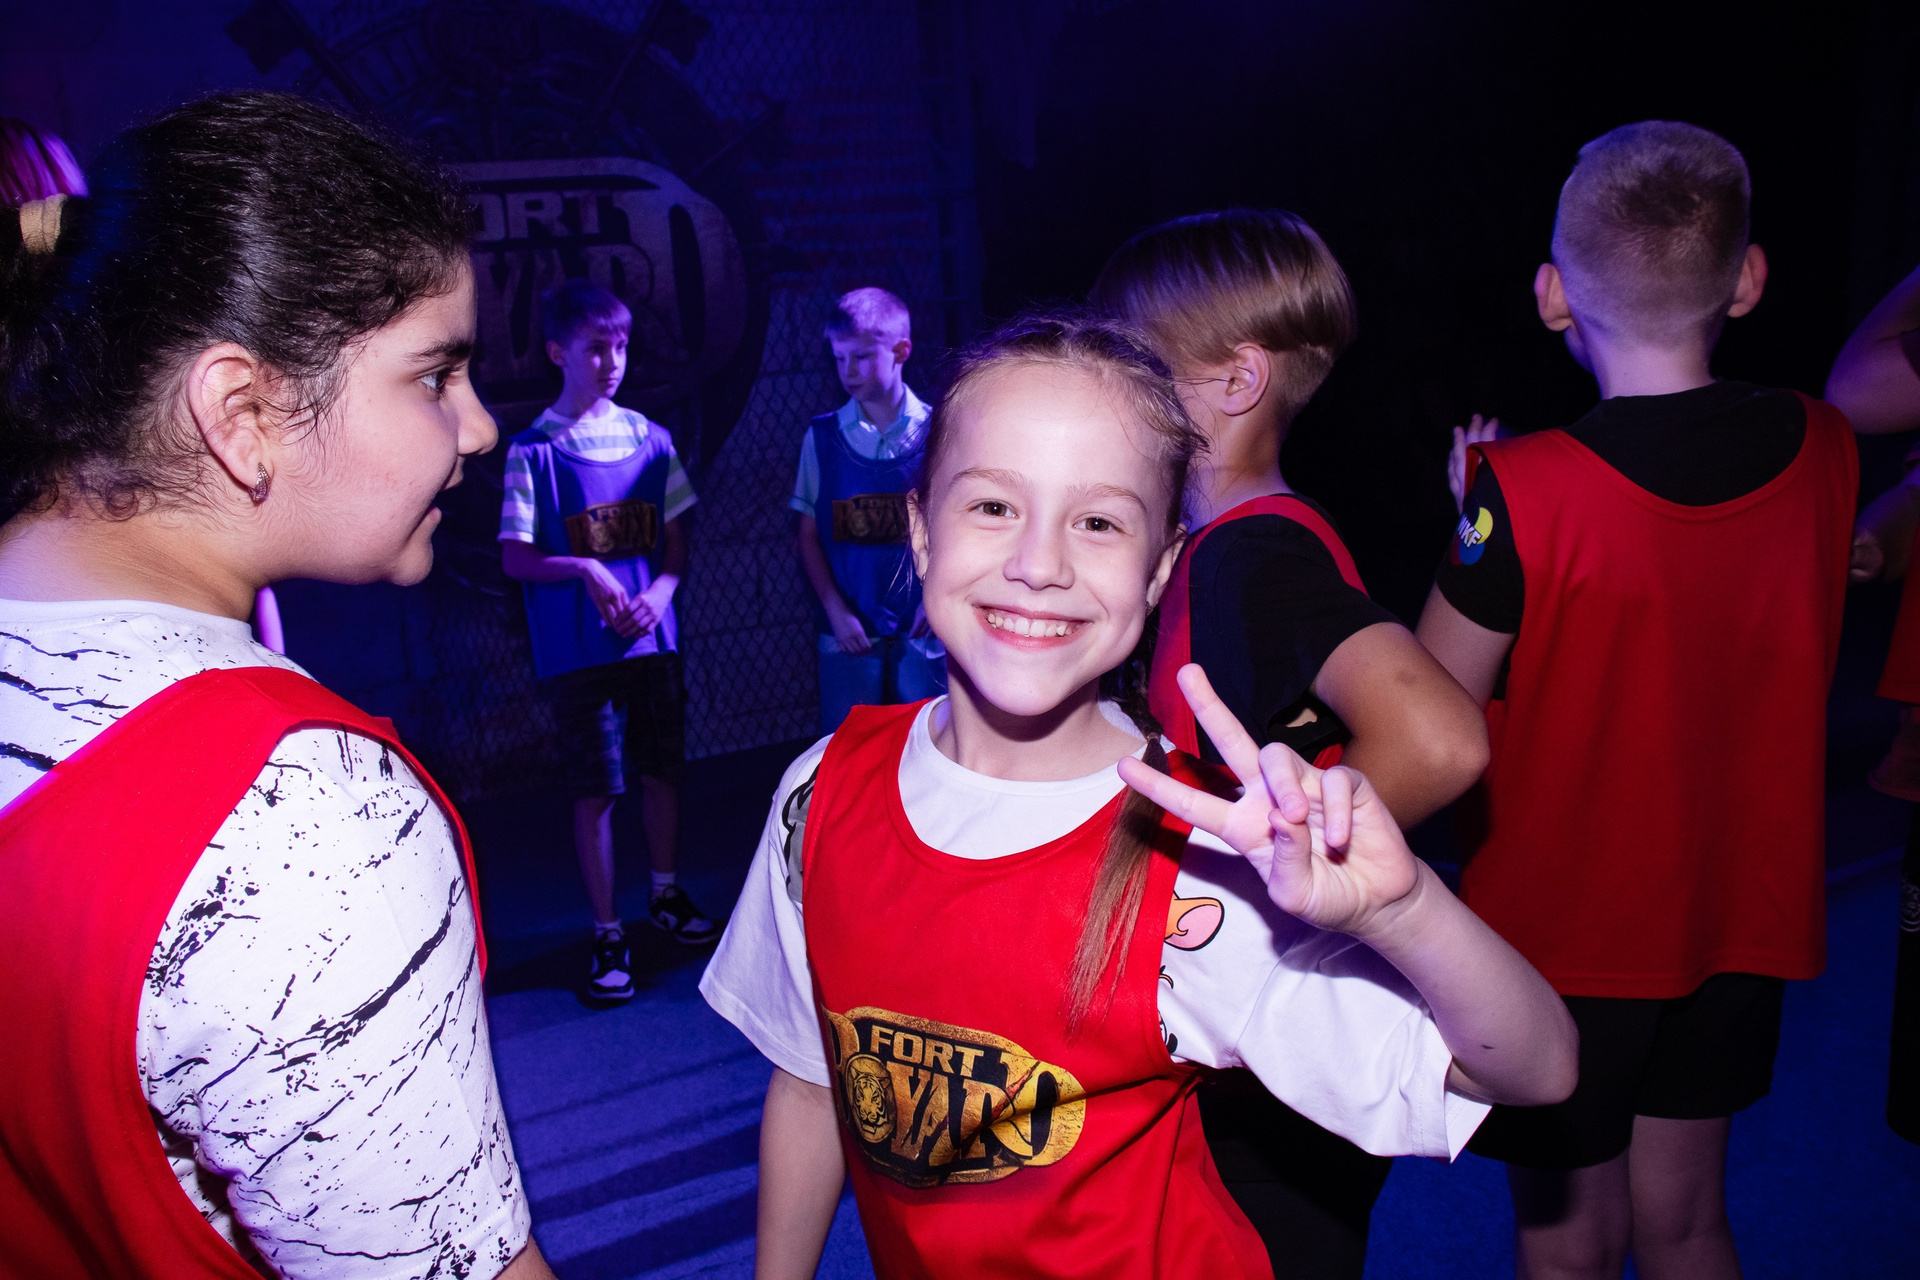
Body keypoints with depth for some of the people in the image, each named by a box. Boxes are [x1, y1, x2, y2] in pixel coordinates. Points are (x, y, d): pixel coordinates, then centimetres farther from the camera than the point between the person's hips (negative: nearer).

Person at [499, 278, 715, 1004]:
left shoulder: (649, 438, 6)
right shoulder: (534, 450, -5)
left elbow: (677, 540, 9)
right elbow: (515, 557, -5)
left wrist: (659, 594, -9)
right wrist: (584, 569, -20)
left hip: (654, 638, 4)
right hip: (579, 647, -4)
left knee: (663, 769, 13)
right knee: (595, 791, 1)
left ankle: (666, 895, 34)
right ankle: (607, 935, 13)